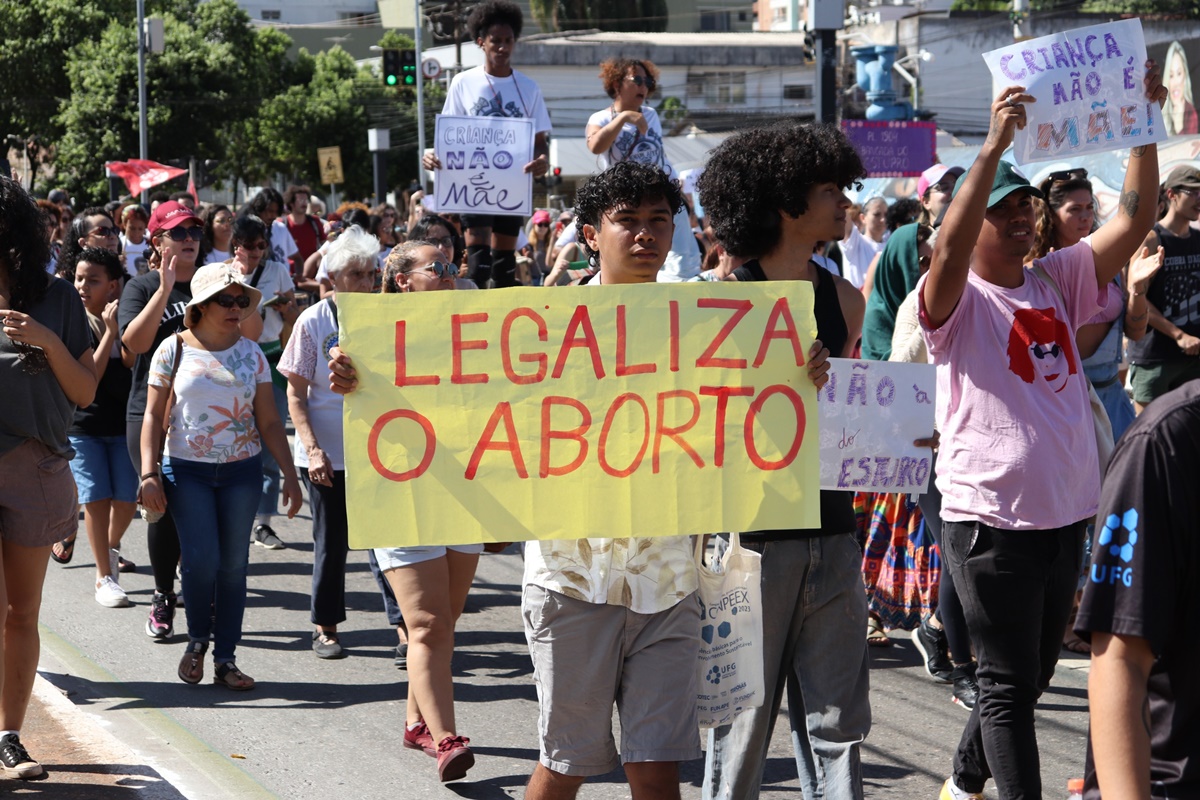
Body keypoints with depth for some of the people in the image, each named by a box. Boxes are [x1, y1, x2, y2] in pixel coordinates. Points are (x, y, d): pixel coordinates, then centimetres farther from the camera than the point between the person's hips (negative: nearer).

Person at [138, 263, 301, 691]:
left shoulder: (250, 353, 5)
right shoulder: (174, 350, -1)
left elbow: (269, 421, 7)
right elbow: (154, 415, 1)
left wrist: (289, 474, 1)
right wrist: (149, 472, -7)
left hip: (241, 471, 2)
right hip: (187, 469, -2)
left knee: (233, 564, 2)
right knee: (201, 559, -13)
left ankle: (225, 659, 11)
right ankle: (197, 640, 13)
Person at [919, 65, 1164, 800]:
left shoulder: (1057, 282, 8)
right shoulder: (957, 300, -8)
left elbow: (1135, 218, 2)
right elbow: (950, 248, -30)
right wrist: (994, 145, -35)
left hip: (1066, 513, 7)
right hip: (990, 515, -7)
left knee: (1033, 676, 19)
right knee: (1009, 684, -3)